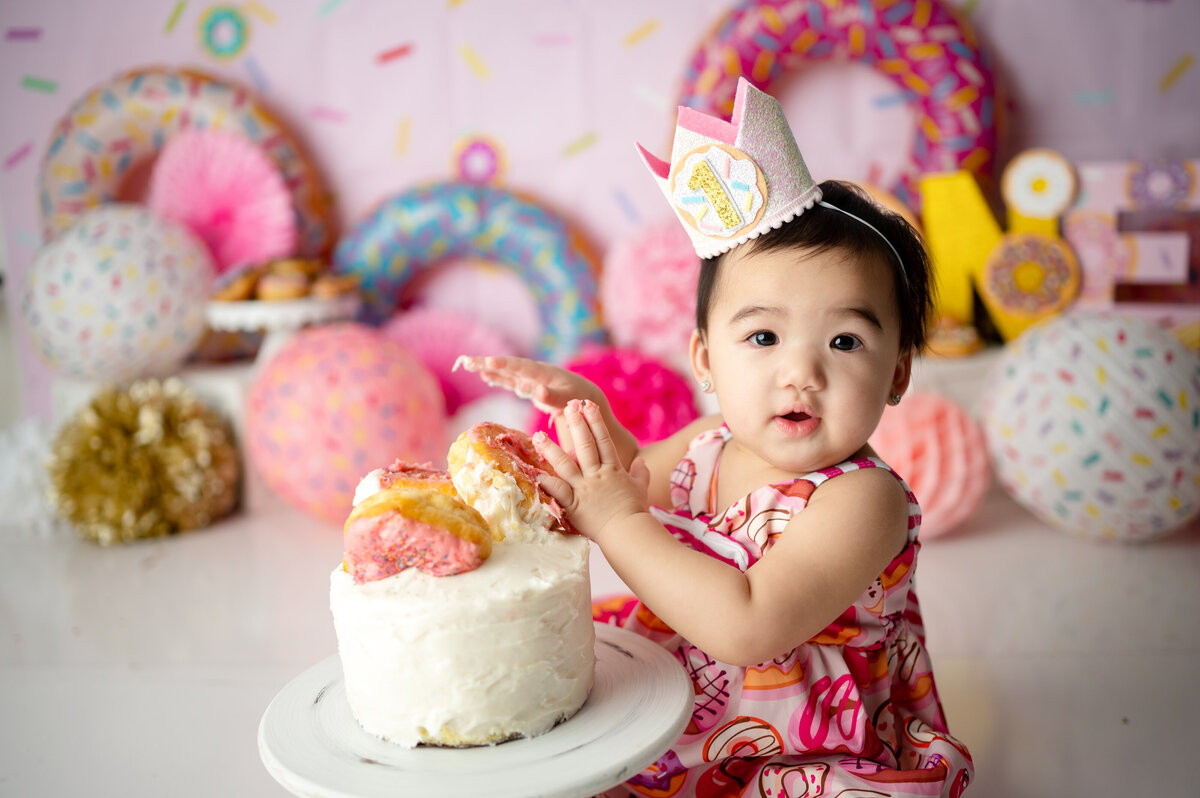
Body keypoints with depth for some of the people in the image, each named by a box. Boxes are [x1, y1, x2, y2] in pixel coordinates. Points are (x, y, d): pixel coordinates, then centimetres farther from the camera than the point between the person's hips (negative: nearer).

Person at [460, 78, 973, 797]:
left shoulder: (863, 500, -26)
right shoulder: (708, 444, -5)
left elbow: (748, 628, -36)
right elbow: (640, 481, 17)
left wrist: (615, 522, -30)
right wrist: (588, 411, -1)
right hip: (663, 720, 6)